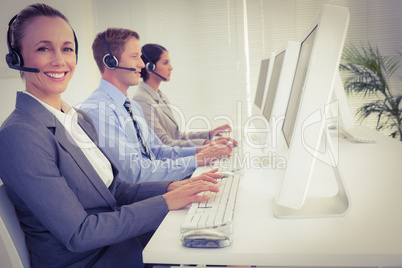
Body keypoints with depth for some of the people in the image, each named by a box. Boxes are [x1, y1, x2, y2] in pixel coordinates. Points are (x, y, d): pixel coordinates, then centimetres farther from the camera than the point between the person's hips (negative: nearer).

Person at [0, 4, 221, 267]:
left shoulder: (81, 118, 5)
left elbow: (114, 190, 6)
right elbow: (77, 235, -22)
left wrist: (172, 187, -9)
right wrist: (166, 202, -21)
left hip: (119, 243, 7)